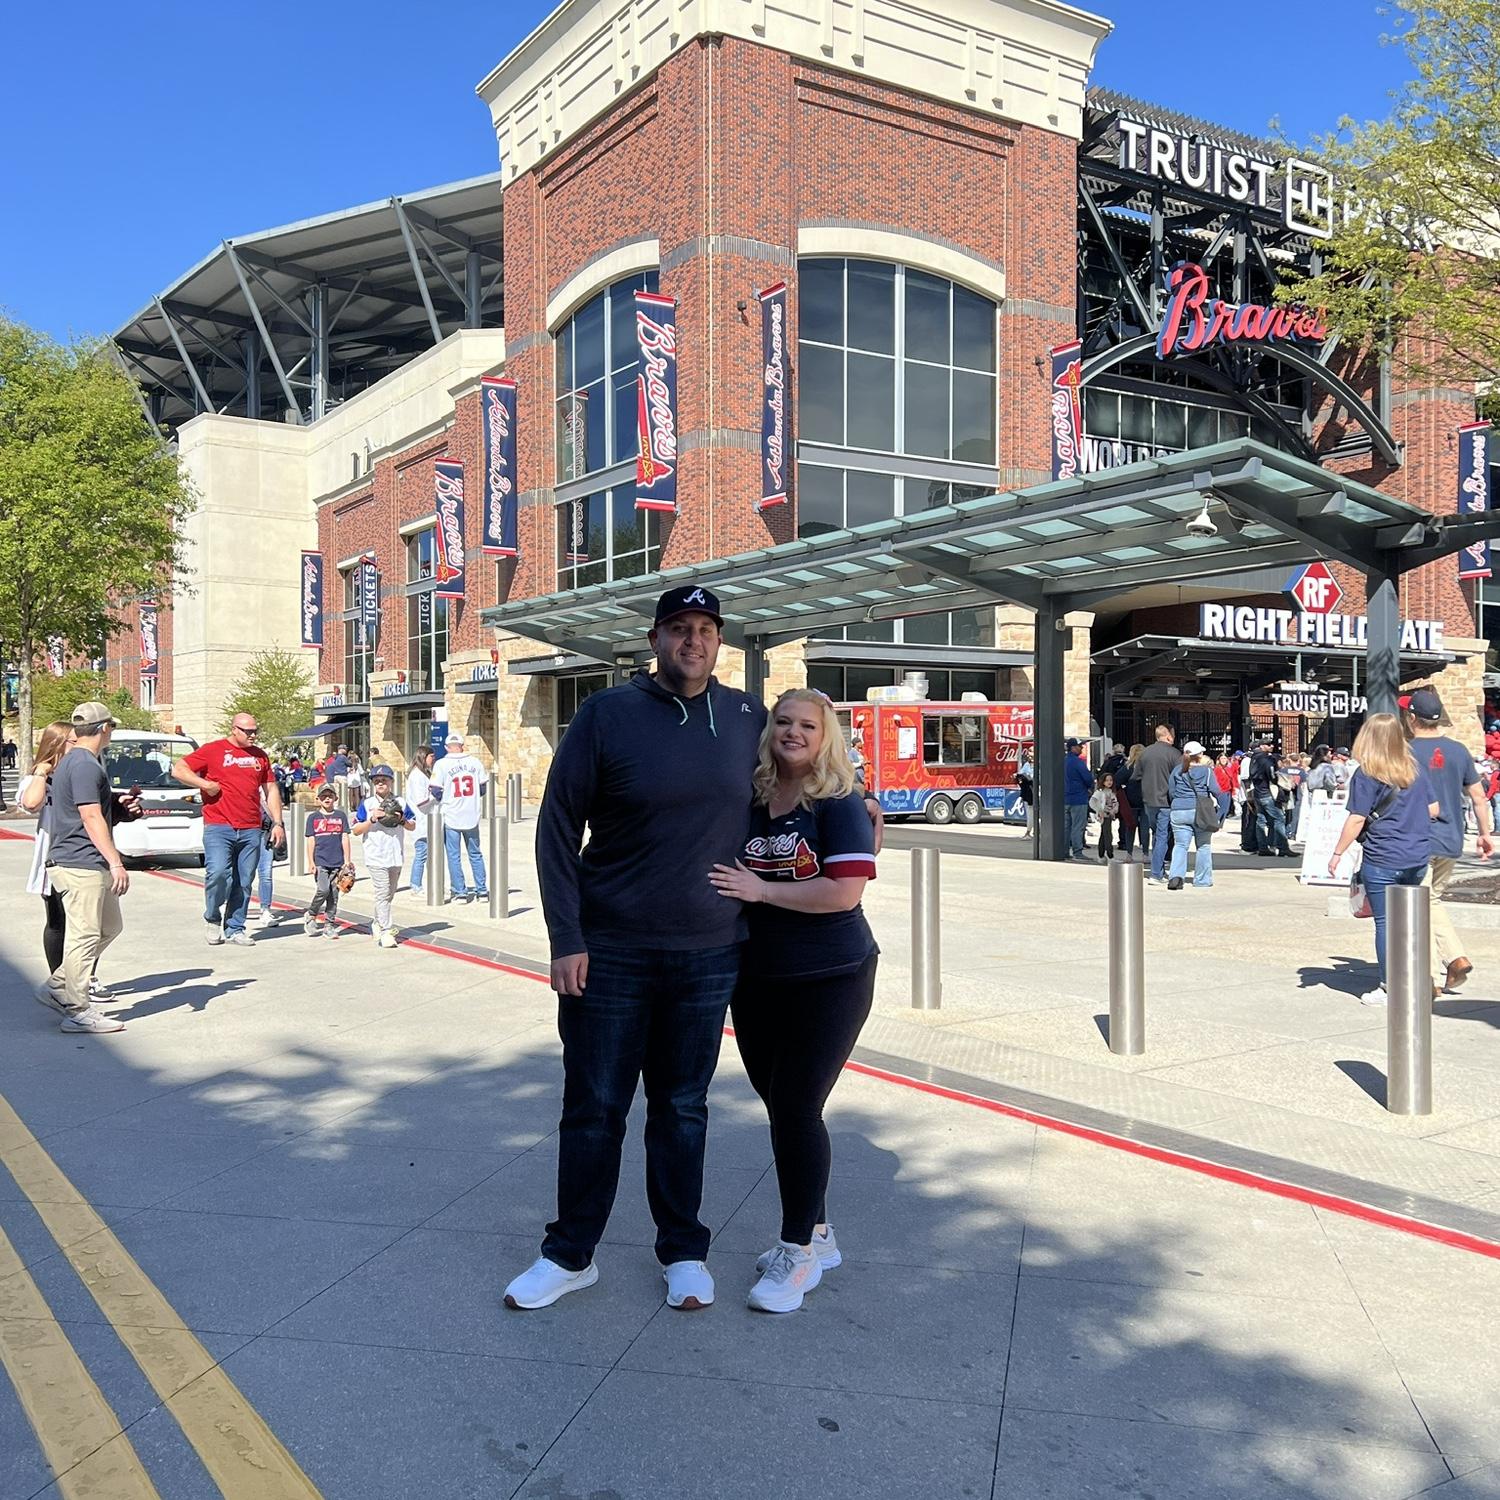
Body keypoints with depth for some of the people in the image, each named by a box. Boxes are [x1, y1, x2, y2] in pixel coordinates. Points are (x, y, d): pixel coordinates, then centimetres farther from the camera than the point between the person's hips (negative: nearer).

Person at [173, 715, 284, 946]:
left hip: (251, 831, 4)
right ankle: (212, 918, 6)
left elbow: (271, 790, 21)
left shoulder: (260, 756, 17)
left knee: (244, 882, 5)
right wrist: (205, 784, -11)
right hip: (218, 827, -4)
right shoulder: (214, 750, 4)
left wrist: (277, 823, 13)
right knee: (217, 872, -19)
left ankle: (235, 929, 15)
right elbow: (178, 770, 3)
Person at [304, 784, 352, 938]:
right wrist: (311, 862, -2)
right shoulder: (313, 817, 5)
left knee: (334, 893, 4)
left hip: (337, 862, 2)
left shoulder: (341, 816, 8)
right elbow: (311, 840, 4)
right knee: (323, 889, -16)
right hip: (320, 861, -2)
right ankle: (310, 916, 6)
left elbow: (345, 838, 7)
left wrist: (347, 860, 2)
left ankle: (329, 924, 14)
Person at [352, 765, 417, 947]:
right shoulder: (366, 804, -1)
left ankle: (377, 925, 31)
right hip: (376, 857, -4)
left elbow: (413, 826, 12)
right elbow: (356, 830, -1)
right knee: (382, 894, -9)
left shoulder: (401, 804, 6)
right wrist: (372, 819, -14)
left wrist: (402, 819, -8)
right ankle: (386, 932, -8)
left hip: (396, 857, 4)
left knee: (389, 895, 14)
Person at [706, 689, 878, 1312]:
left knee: (796, 1109, -5)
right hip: (757, 980, 6)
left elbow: (845, 890, -20)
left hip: (829, 981, -6)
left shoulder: (839, 804, -10)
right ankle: (817, 1234, 31)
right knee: (780, 1106, 13)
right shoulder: (747, 801, 5)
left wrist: (760, 889, -21)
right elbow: (721, 880, 20)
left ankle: (799, 1251, 12)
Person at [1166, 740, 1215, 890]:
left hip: (1178, 812, 2)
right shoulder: (1206, 770, -3)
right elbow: (1214, 790, -8)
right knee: (1203, 846, 11)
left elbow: (1171, 792, 8)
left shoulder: (1177, 770, 6)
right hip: (1200, 812, -2)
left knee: (1180, 845, 3)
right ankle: (1202, 879, 17)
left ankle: (1175, 876, -16)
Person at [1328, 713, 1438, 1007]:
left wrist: (1337, 853, -5)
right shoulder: (1415, 768, 6)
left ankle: (1387, 987, 5)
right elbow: (1433, 809, 10)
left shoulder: (1366, 775, -10)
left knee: (1384, 922, 1)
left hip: (1382, 859, -5)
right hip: (1418, 857, 5)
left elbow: (1357, 820, -12)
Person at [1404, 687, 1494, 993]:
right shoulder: (1459, 751, 5)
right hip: (1451, 842, 5)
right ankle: (1456, 957, 7)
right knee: (1434, 902, 21)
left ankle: (1433, 979, 0)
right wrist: (1485, 833, 20)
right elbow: (1479, 797, 10)